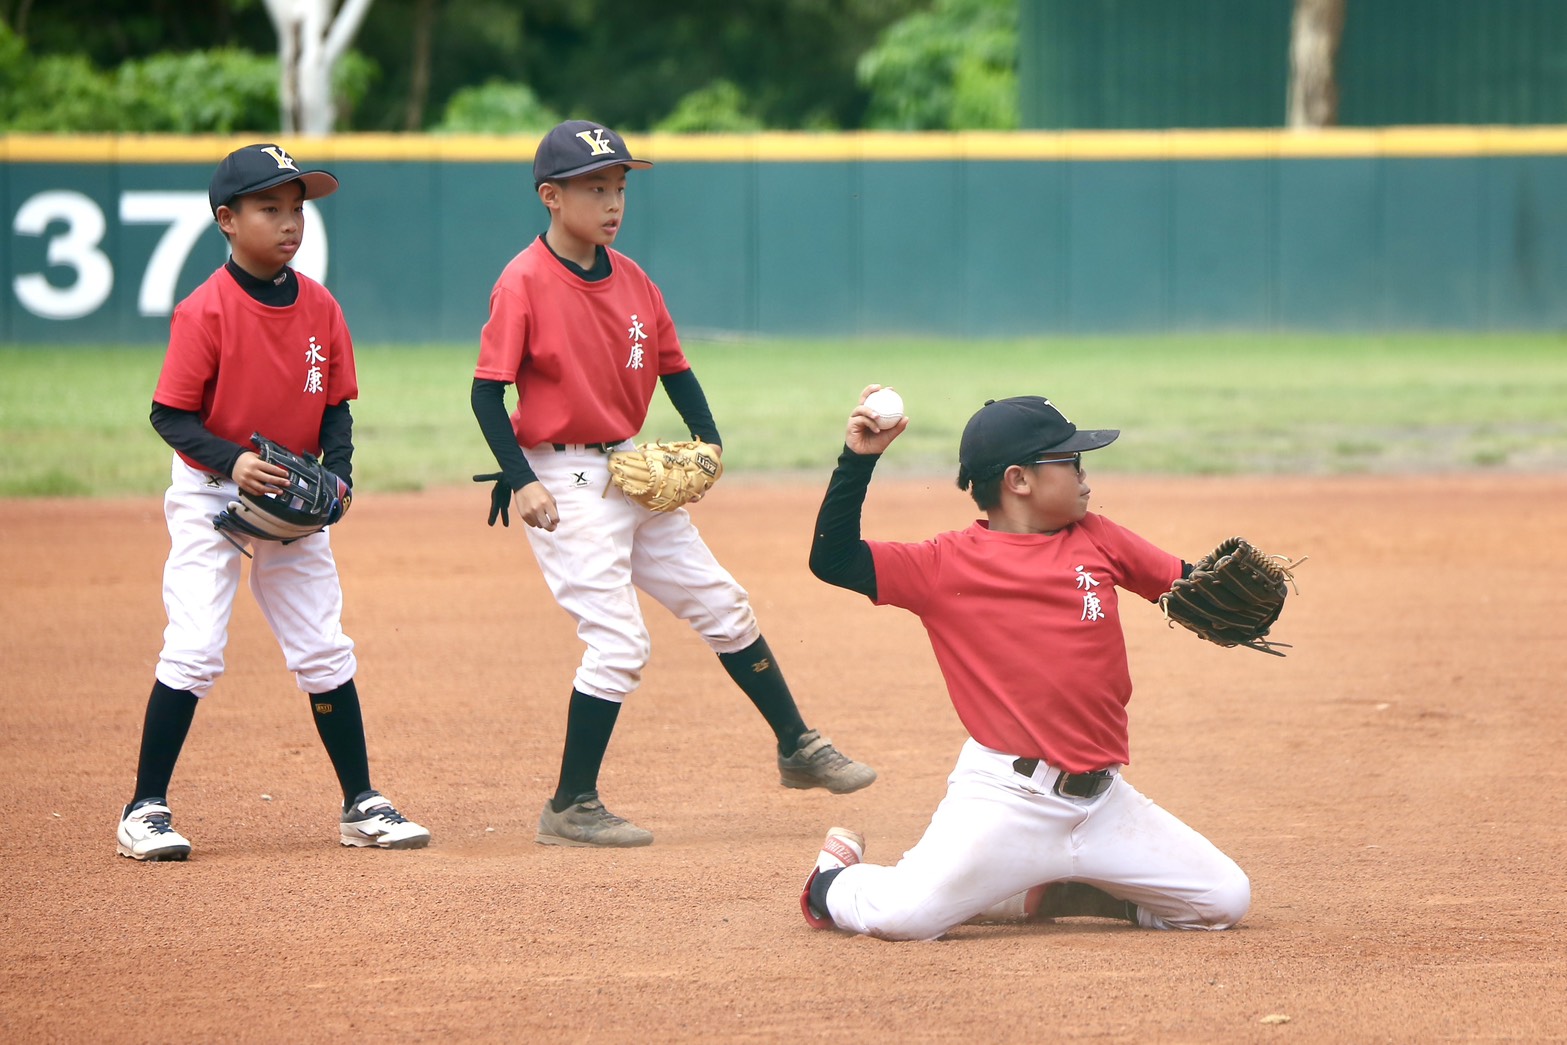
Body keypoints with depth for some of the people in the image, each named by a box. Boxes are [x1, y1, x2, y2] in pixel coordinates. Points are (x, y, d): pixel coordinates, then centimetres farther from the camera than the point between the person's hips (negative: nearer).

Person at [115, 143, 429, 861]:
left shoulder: (320, 307, 0)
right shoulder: (205, 311, -17)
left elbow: (336, 407, 7)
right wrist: (232, 461, -29)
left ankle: (360, 804, 19)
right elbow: (170, 414, -15)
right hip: (209, 497, -5)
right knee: (193, 650, -13)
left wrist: (336, 472, -10)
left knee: (324, 652, 9)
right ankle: (146, 810, -4)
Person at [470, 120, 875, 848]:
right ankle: (569, 810, -2)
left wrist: (707, 441, -2)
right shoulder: (524, 283, -14)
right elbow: (488, 392, -15)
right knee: (619, 642, -13)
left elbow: (673, 367, 14)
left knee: (722, 607, 12)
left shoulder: (630, 280, 7)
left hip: (632, 472, 7)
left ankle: (798, 748, 27)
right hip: (564, 483, -7)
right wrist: (520, 482, -23)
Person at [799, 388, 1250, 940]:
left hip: (1103, 800, 6)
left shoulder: (1095, 539, 11)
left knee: (1226, 900, 4)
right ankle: (833, 878, 15)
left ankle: (1047, 894, 20)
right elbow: (833, 560, -8)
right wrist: (859, 458, -15)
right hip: (1005, 797, -6)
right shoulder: (950, 563, -3)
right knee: (903, 914, -24)